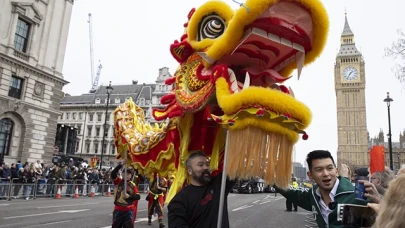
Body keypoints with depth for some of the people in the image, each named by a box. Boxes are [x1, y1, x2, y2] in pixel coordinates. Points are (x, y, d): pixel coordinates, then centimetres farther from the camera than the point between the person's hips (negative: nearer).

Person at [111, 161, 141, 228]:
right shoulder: (118, 182, -2)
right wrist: (121, 164, -26)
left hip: (129, 210, 0)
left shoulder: (133, 185, 1)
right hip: (118, 209, 0)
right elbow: (113, 174, -21)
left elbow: (138, 197, -4)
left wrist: (129, 196, -18)